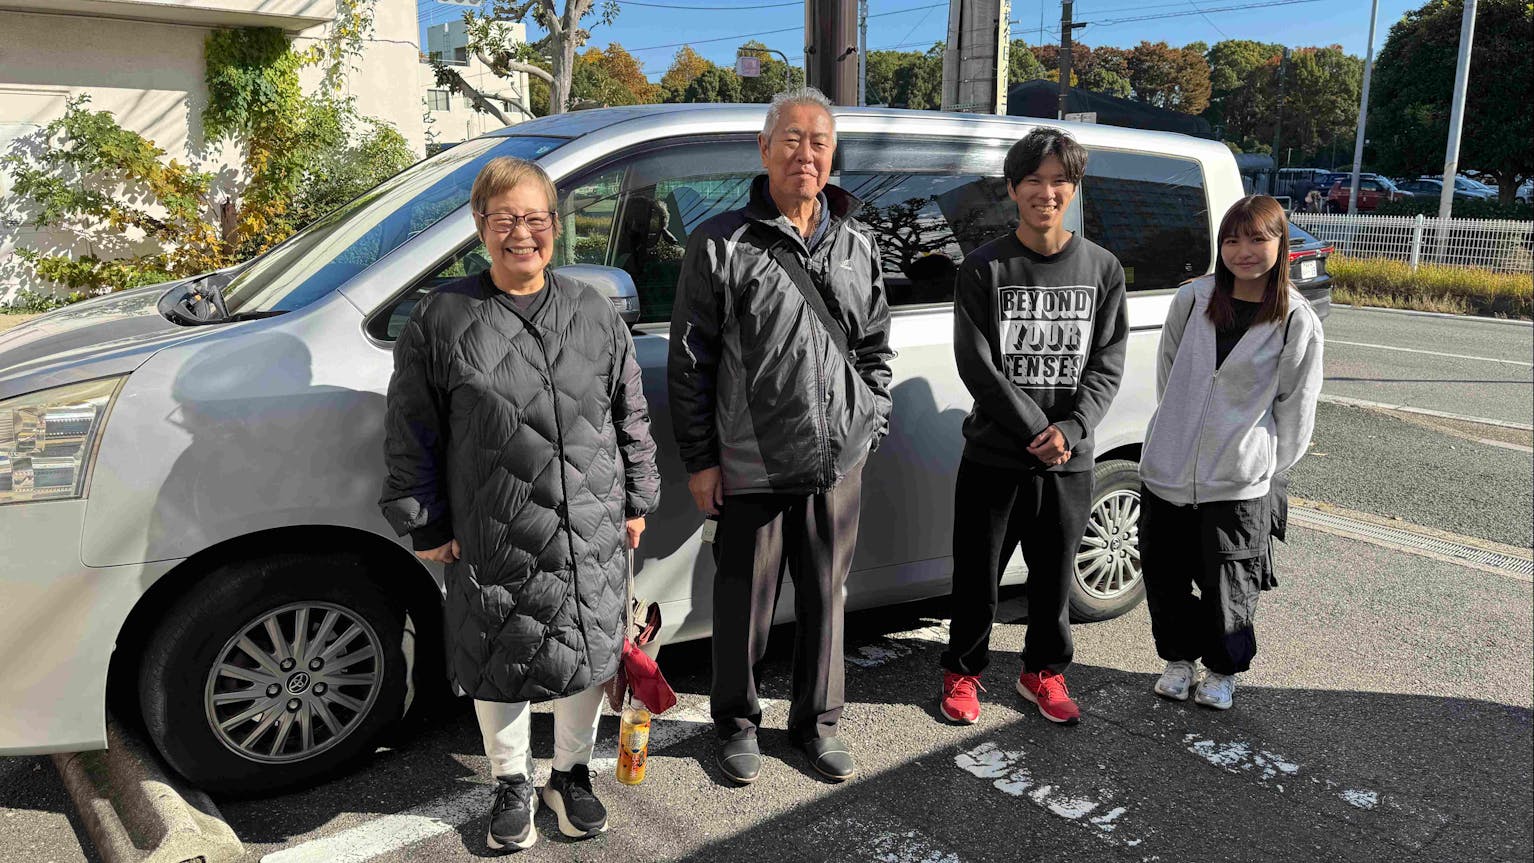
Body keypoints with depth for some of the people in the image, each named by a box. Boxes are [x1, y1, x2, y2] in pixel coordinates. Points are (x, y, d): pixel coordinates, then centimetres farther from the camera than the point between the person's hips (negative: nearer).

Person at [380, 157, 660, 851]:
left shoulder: (593, 312, 5)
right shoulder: (442, 318, -3)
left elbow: (631, 414, 11)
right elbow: (411, 433, -1)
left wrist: (637, 500, 10)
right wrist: (425, 525, -2)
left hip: (591, 532, 2)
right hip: (490, 538, -2)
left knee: (585, 654, 12)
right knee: (498, 662, 11)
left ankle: (571, 773, 36)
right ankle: (512, 784, 34)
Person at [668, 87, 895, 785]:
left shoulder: (858, 245, 8)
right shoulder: (720, 243, -5)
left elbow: (875, 347, 17)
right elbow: (690, 362, -4)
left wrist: (872, 426, 9)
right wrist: (699, 458, -6)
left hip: (838, 463, 4)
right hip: (751, 465, -3)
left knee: (825, 597, 15)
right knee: (744, 603, 8)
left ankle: (816, 721, 34)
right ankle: (737, 723, 30)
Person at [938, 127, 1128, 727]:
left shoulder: (1102, 269, 5)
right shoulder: (984, 268, -4)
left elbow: (1107, 365, 1)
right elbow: (977, 366, -10)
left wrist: (1069, 430, -14)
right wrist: (1036, 431, -16)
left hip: (1070, 463, 2)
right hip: (993, 457, -2)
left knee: (1054, 577, 14)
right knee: (977, 576, 7)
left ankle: (1043, 671, 34)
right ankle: (963, 671, 28)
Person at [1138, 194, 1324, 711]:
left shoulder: (1297, 322, -6)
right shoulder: (1191, 300, 1)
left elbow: (1295, 411, 1)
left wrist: (1265, 469, 2)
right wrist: (1176, 437, 12)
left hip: (1240, 484, -2)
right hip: (1167, 472, 3)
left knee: (1228, 588, 8)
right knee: (1164, 576, 11)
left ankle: (1221, 672, 33)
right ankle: (1179, 659, 35)